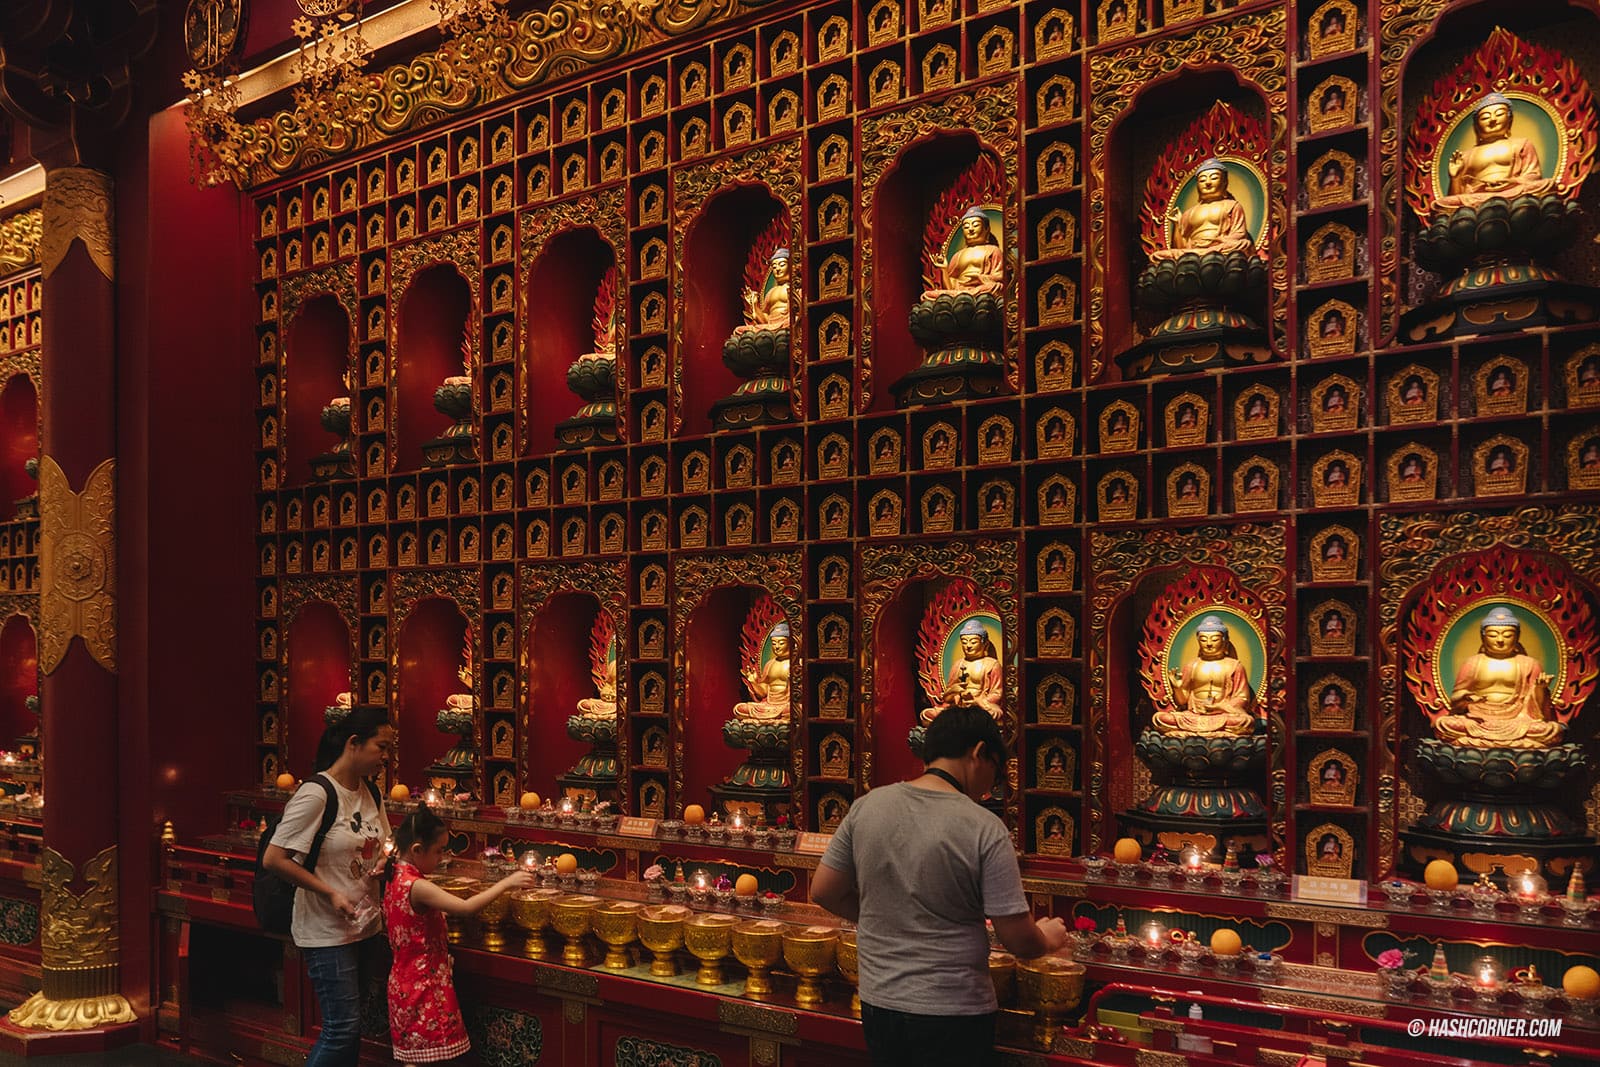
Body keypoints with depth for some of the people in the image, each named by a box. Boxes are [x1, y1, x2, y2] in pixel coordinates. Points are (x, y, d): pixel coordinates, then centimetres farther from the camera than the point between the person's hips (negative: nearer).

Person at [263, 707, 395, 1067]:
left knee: (349, 1027, 12)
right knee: (343, 1028, -7)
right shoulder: (316, 793, -16)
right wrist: (330, 893, -19)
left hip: (366, 926, 7)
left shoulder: (370, 792, 7)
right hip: (327, 931, -7)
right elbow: (273, 859, -18)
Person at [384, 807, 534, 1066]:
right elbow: (466, 908, -34)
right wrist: (506, 883, -28)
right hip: (424, 987, -9)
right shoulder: (417, 887, -24)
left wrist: (438, 912, 8)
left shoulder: (395, 879, 5)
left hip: (405, 983, 9)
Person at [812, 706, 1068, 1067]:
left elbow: (824, 892, 3)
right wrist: (1048, 938, 9)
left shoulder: (867, 806, -4)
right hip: (953, 1014, -4)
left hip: (877, 1003, 4)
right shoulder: (984, 829, -16)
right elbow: (1019, 941, -14)